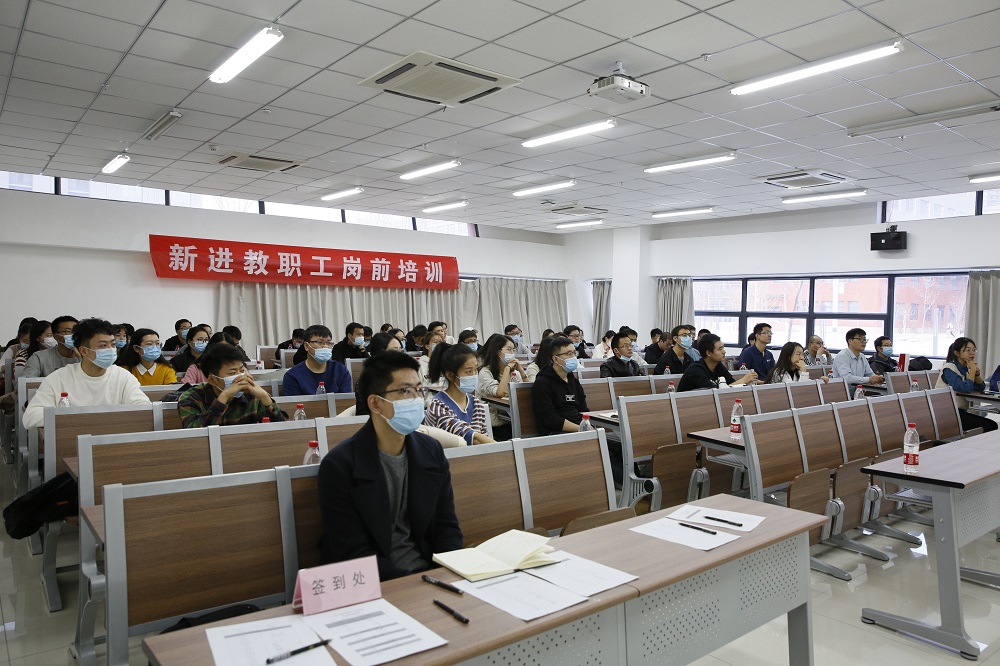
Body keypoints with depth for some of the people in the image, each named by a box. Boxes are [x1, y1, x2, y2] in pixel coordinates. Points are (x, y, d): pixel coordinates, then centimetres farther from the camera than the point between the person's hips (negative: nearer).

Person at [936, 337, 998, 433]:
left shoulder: (966, 368, 12)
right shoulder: (949, 368, -13)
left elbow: (981, 388, 11)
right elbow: (966, 389, -24)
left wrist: (977, 372, -6)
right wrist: (972, 369, -11)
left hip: (961, 411, 8)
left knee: (992, 425, -9)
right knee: (986, 426, -16)